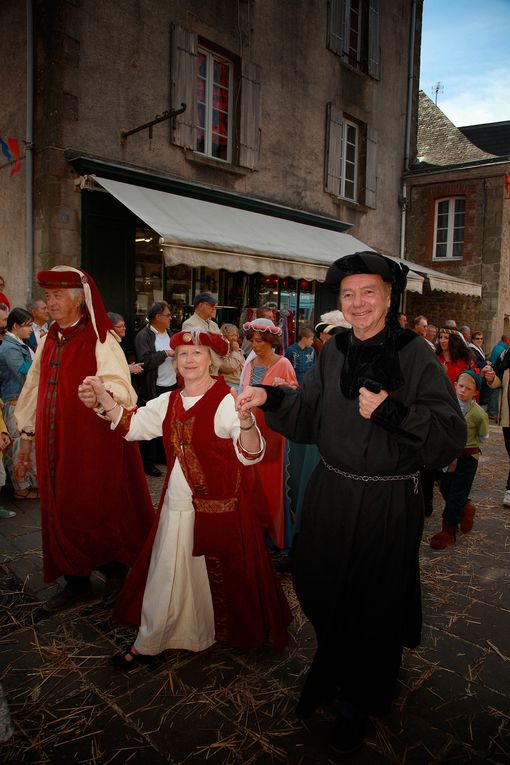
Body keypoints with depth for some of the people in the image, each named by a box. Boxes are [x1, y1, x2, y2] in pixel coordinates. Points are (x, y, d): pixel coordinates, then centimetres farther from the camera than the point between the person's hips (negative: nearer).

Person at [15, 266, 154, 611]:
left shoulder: (101, 340, -11)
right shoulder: (48, 341, 11)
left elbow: (122, 390, -23)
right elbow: (35, 388, 18)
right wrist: (28, 434, 19)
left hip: (93, 444, -6)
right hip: (54, 446, 6)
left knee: (96, 512, 3)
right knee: (61, 513, 11)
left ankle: (115, 570, 28)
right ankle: (77, 582, 27)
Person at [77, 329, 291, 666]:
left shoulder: (227, 401, -16)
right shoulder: (169, 402, 5)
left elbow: (251, 455, -25)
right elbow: (130, 425, 10)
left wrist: (246, 421, -46)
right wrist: (102, 396, -4)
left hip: (219, 507, -5)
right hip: (177, 505, 6)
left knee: (219, 573, 11)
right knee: (165, 573, 16)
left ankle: (235, 631, 38)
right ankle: (148, 642, 36)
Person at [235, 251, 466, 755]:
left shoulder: (415, 355, -13)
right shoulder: (334, 352, 1)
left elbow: (451, 435, -16)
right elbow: (308, 417, 4)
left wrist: (393, 413, -29)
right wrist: (271, 398, -11)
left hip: (387, 504, -4)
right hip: (330, 495, 4)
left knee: (373, 604, 13)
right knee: (324, 594, 18)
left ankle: (360, 700, 41)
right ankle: (328, 671, 50)